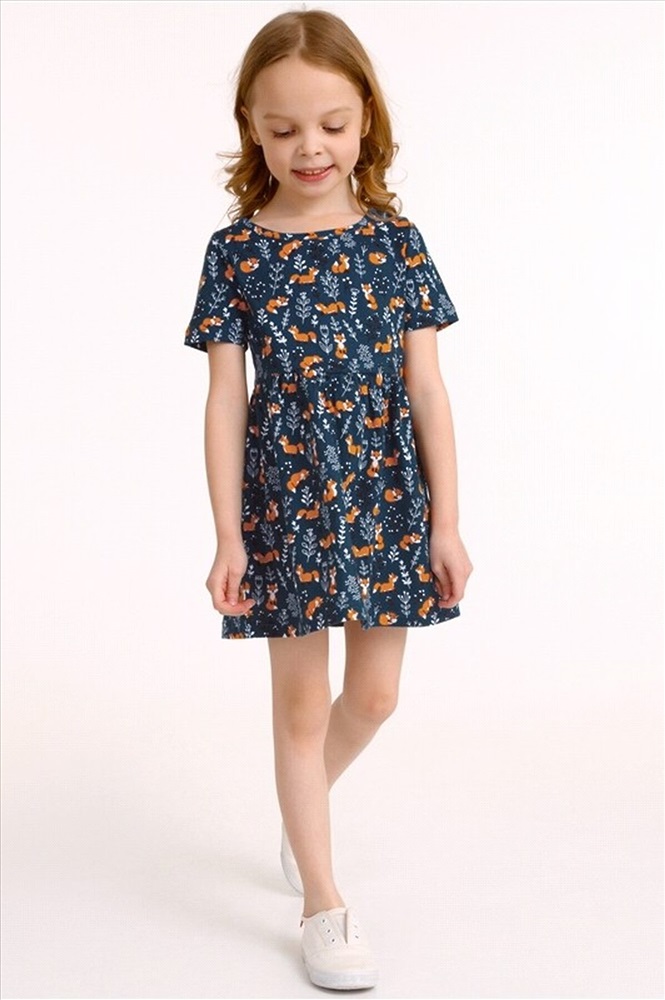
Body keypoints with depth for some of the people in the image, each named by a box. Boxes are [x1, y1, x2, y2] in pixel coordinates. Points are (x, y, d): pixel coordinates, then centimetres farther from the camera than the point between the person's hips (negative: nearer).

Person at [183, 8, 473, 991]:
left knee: (374, 694, 11)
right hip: (285, 505, -2)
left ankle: (305, 803, 43)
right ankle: (324, 904, 19)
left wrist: (445, 522, -4)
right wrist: (228, 537, -7)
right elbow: (226, 399, -4)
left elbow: (427, 388, -1)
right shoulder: (237, 250, -4)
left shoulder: (396, 240, -1)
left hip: (386, 502, 2)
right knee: (301, 701, 6)